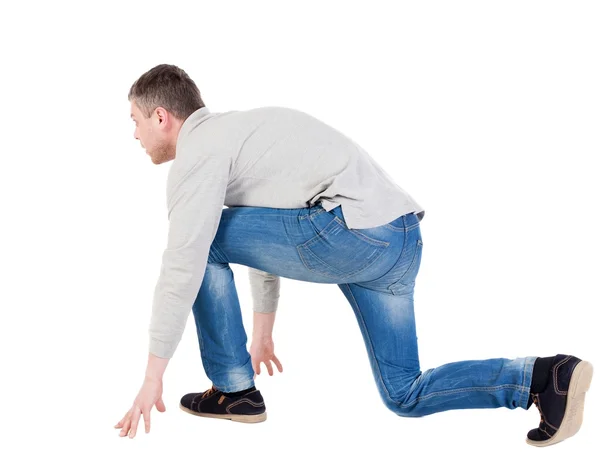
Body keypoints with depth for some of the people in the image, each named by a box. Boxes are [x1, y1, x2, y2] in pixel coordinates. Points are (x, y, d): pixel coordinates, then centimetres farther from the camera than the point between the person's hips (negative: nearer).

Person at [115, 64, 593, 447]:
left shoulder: (197, 151, -2)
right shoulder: (227, 133, 28)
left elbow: (183, 266, -9)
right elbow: (268, 236, 37)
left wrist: (152, 378, -2)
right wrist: (263, 332, 46)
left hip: (353, 231, -10)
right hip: (400, 239, 10)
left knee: (204, 240, 4)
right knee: (405, 397, 16)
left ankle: (234, 389, 11)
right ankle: (545, 378, 5)